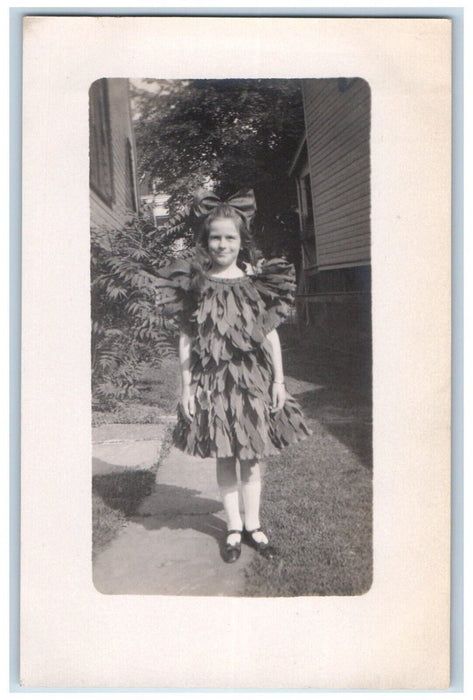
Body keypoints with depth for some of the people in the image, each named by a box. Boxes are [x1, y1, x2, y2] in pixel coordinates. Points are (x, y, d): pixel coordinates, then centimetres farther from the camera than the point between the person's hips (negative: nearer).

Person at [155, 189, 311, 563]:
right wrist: (187, 387, -2)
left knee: (252, 457, 9)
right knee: (224, 458, 8)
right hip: (213, 381, -1)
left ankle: (253, 526, 24)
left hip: (253, 378, 1)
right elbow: (186, 339, 0)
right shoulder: (195, 285, -1)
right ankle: (234, 528, 23)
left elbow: (271, 334, 5)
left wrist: (278, 380, 2)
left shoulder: (258, 281, 1)